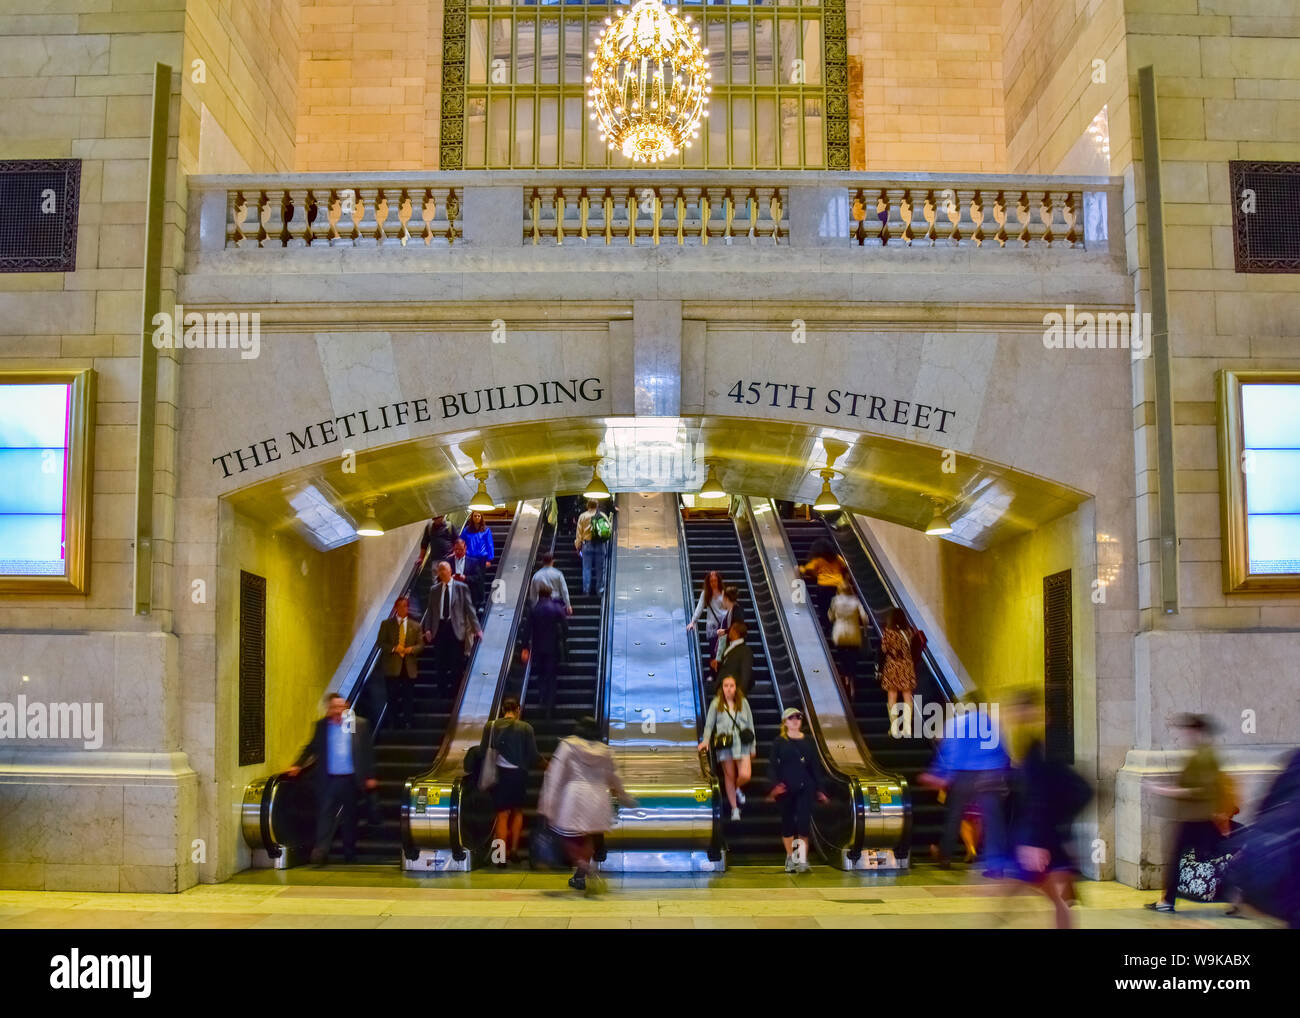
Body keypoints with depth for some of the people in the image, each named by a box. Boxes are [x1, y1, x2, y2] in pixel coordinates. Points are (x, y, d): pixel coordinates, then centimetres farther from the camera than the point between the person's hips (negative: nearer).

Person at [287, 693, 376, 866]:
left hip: (350, 779, 0)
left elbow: (366, 752, 2)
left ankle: (349, 854, 23)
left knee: (350, 817, 11)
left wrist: (370, 777, -1)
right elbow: (311, 748, 9)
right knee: (325, 814, -8)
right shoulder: (321, 726, 4)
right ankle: (320, 851, -12)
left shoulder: (360, 724, 1)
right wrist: (298, 765, -6)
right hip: (328, 779, 0)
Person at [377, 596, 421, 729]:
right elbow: (381, 643, 2)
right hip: (393, 667, -1)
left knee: (409, 698, 2)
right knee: (393, 697, 1)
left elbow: (421, 644, 9)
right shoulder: (386, 624, 6)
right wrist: (393, 648, -15)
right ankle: (396, 724, 9)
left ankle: (408, 723, 8)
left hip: (409, 668, 1)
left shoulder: (415, 626, 10)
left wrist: (412, 649, -12)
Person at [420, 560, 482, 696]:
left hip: (456, 628, -3)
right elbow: (430, 610, 10)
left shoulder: (461, 587, 2)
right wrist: (427, 629, -2)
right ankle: (442, 691, 14)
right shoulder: (434, 589, 11)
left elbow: (469, 608, 0)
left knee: (457, 663, 0)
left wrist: (476, 628, -5)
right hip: (439, 627, 3)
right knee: (439, 663, 4)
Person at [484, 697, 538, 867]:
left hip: (499, 773, 1)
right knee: (517, 811, 19)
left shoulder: (492, 726, -4)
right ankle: (514, 849, 15)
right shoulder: (526, 728, -8)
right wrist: (525, 764, 14)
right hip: (518, 774, -1)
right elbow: (533, 755, -6)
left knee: (502, 815, 7)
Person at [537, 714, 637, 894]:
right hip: (598, 799, 4)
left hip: (574, 794, -4)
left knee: (570, 837, 3)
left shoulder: (568, 746, -3)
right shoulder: (604, 750, 8)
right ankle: (579, 878, 20)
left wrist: (548, 803, -7)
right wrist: (624, 796, 34)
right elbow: (613, 777, 19)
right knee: (588, 838, 16)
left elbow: (556, 775, -8)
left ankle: (583, 865, -23)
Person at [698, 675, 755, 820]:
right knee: (729, 777, 6)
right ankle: (734, 809, 20)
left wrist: (753, 747, 10)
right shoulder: (716, 704, 4)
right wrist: (706, 740, -9)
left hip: (742, 744, 0)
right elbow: (709, 724, 6)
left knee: (745, 776, -14)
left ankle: (737, 789, 22)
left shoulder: (743, 702, 7)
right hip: (724, 745, 0)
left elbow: (750, 724, 11)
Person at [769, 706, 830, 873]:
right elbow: (774, 765, 0)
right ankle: (790, 858, 16)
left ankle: (803, 859, -8)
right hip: (786, 788, -1)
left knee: (804, 821, -9)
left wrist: (820, 789, 7)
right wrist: (775, 785, -15)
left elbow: (816, 766, 11)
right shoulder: (779, 742, 4)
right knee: (787, 822, 6)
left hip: (805, 787, 1)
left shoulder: (808, 741, 10)